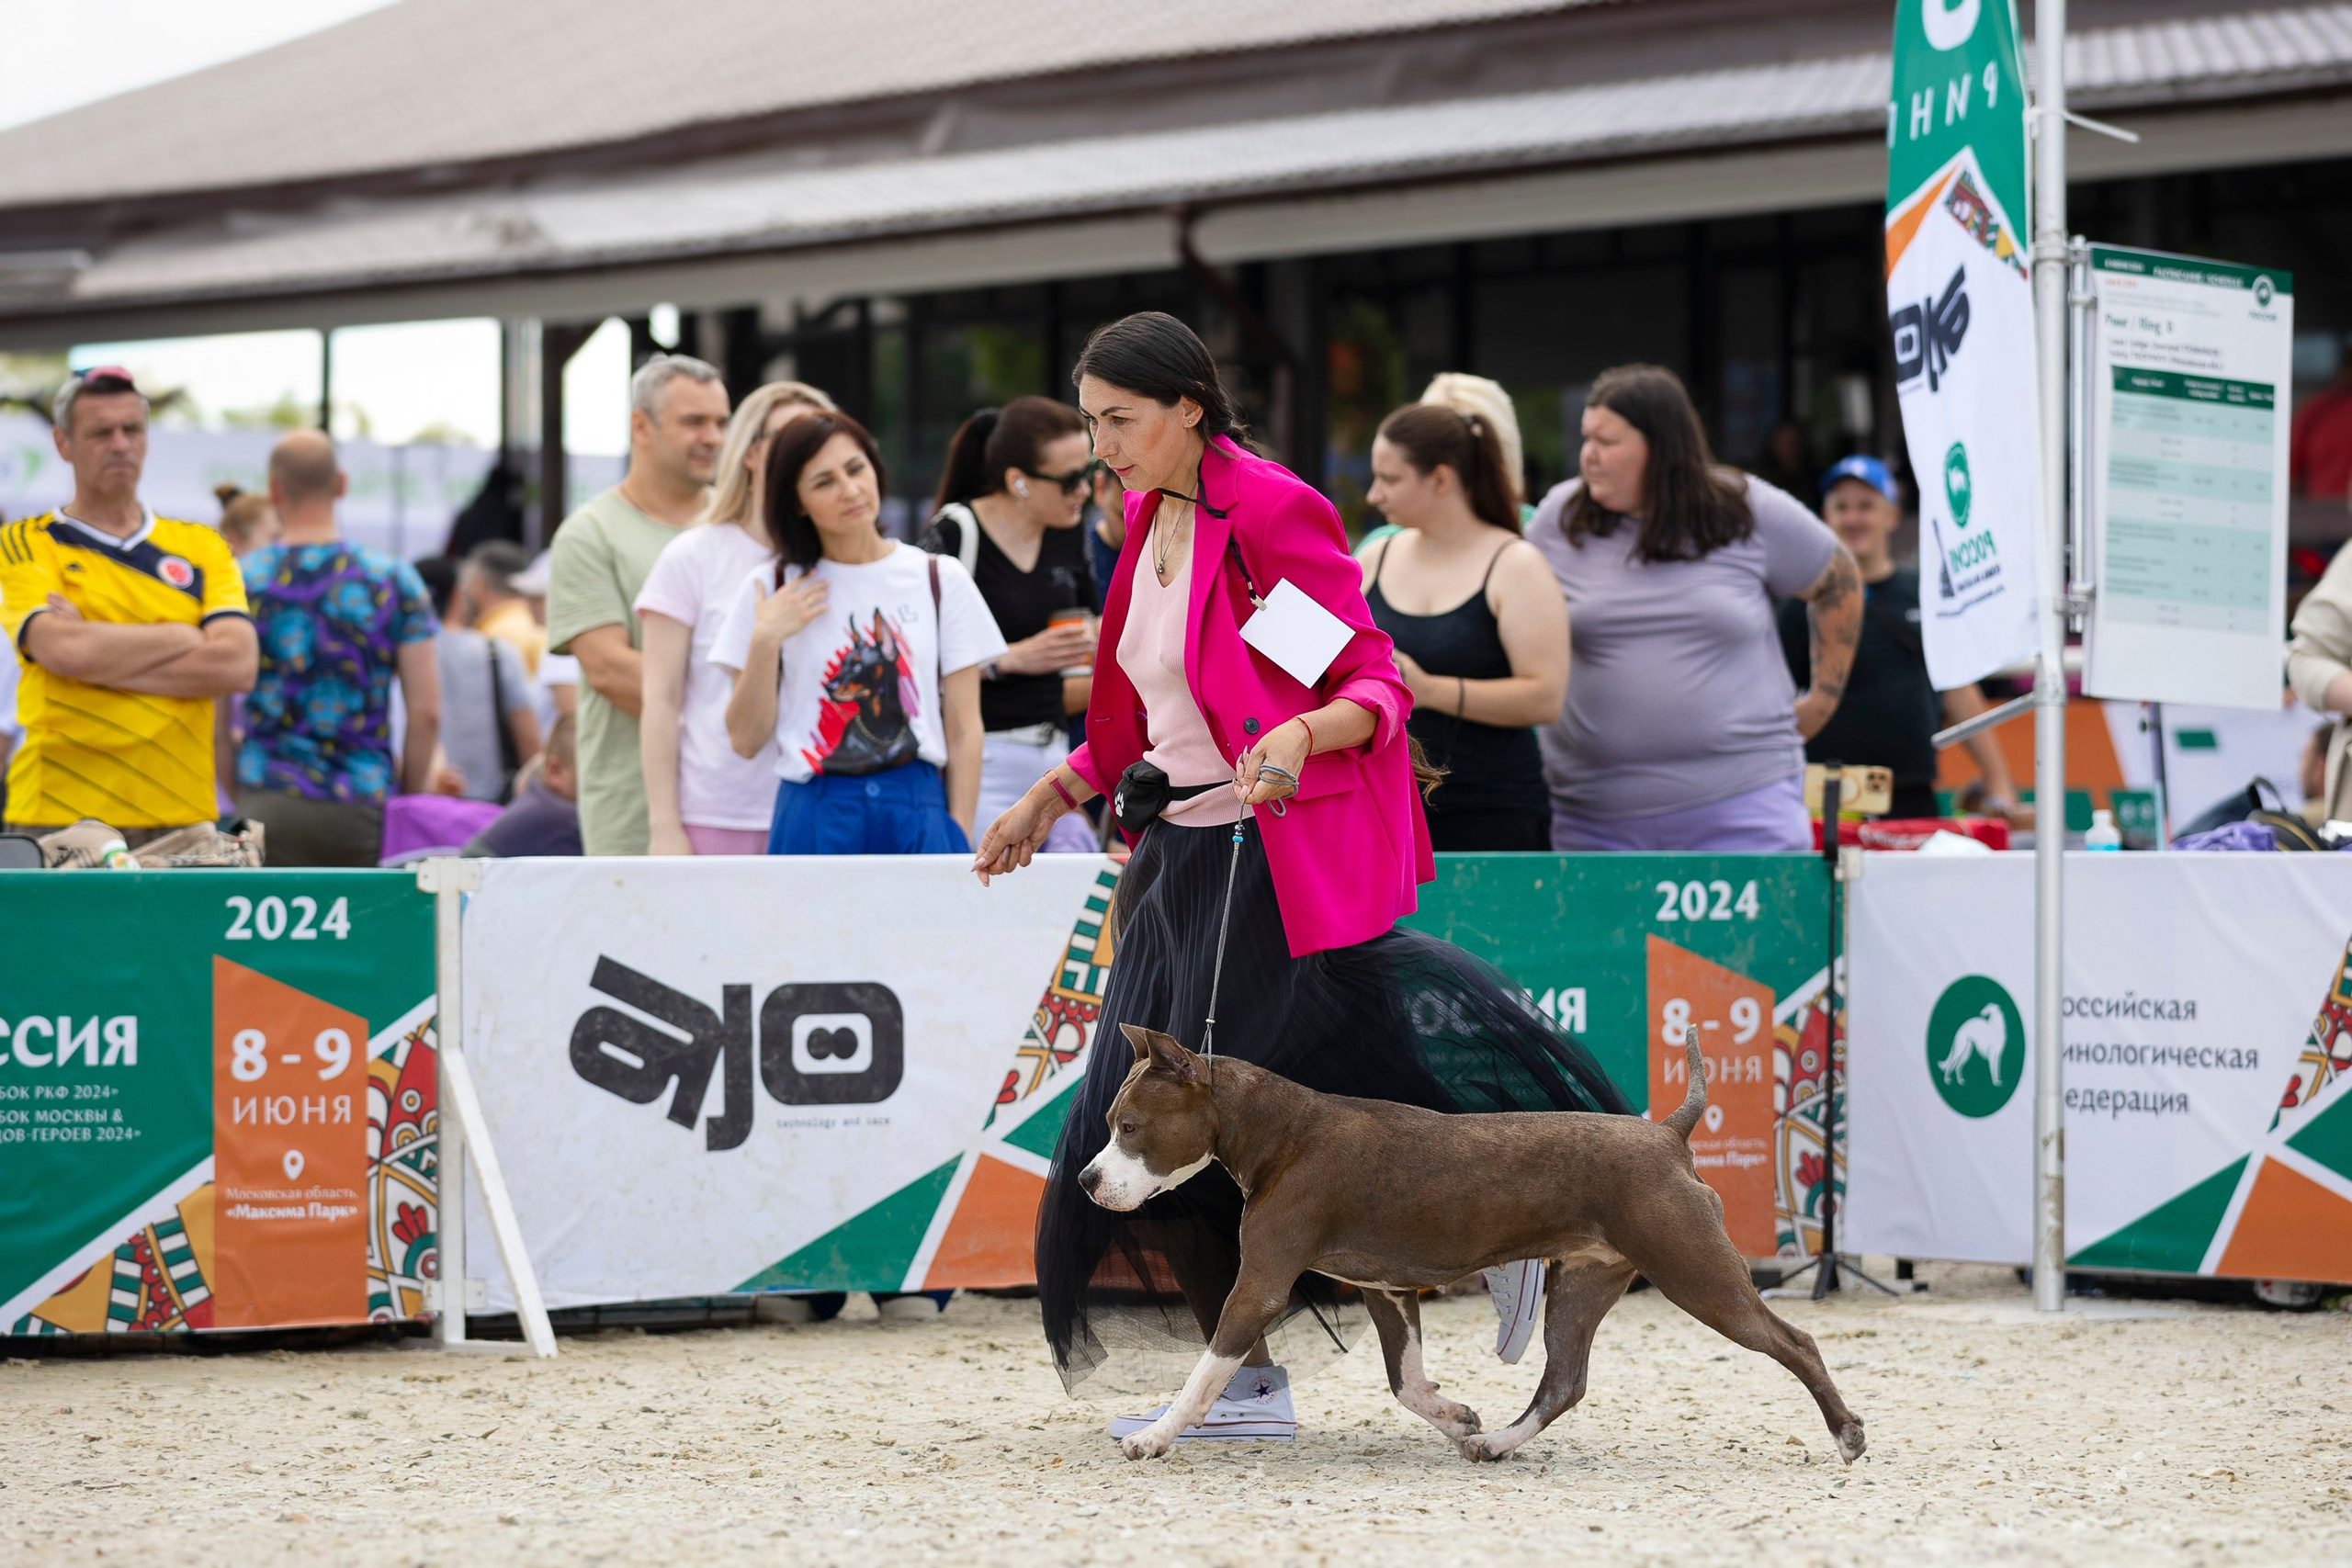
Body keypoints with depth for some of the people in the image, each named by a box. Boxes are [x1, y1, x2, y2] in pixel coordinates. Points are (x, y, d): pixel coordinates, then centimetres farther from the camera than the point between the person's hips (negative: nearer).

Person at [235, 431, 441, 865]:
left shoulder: (237, 581, 2)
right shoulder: (393, 580, 4)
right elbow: (426, 711, 1)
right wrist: (407, 803, 13)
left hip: (267, 806, -1)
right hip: (362, 809, 1)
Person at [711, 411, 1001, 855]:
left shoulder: (940, 580, 7)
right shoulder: (771, 590, 6)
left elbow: (963, 729, 5)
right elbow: (746, 740, 3)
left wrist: (959, 839, -3)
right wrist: (765, 640, -8)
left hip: (919, 816, 0)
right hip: (813, 818, 0)